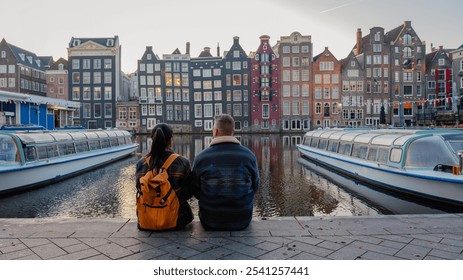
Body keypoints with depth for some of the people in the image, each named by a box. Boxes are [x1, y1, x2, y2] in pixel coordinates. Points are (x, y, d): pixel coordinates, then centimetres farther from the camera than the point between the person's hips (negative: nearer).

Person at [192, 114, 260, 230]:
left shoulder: (200, 158, -14)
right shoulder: (249, 156, -11)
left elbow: (195, 192, -2)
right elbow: (254, 187, 2)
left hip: (210, 222, 0)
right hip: (243, 221, 1)